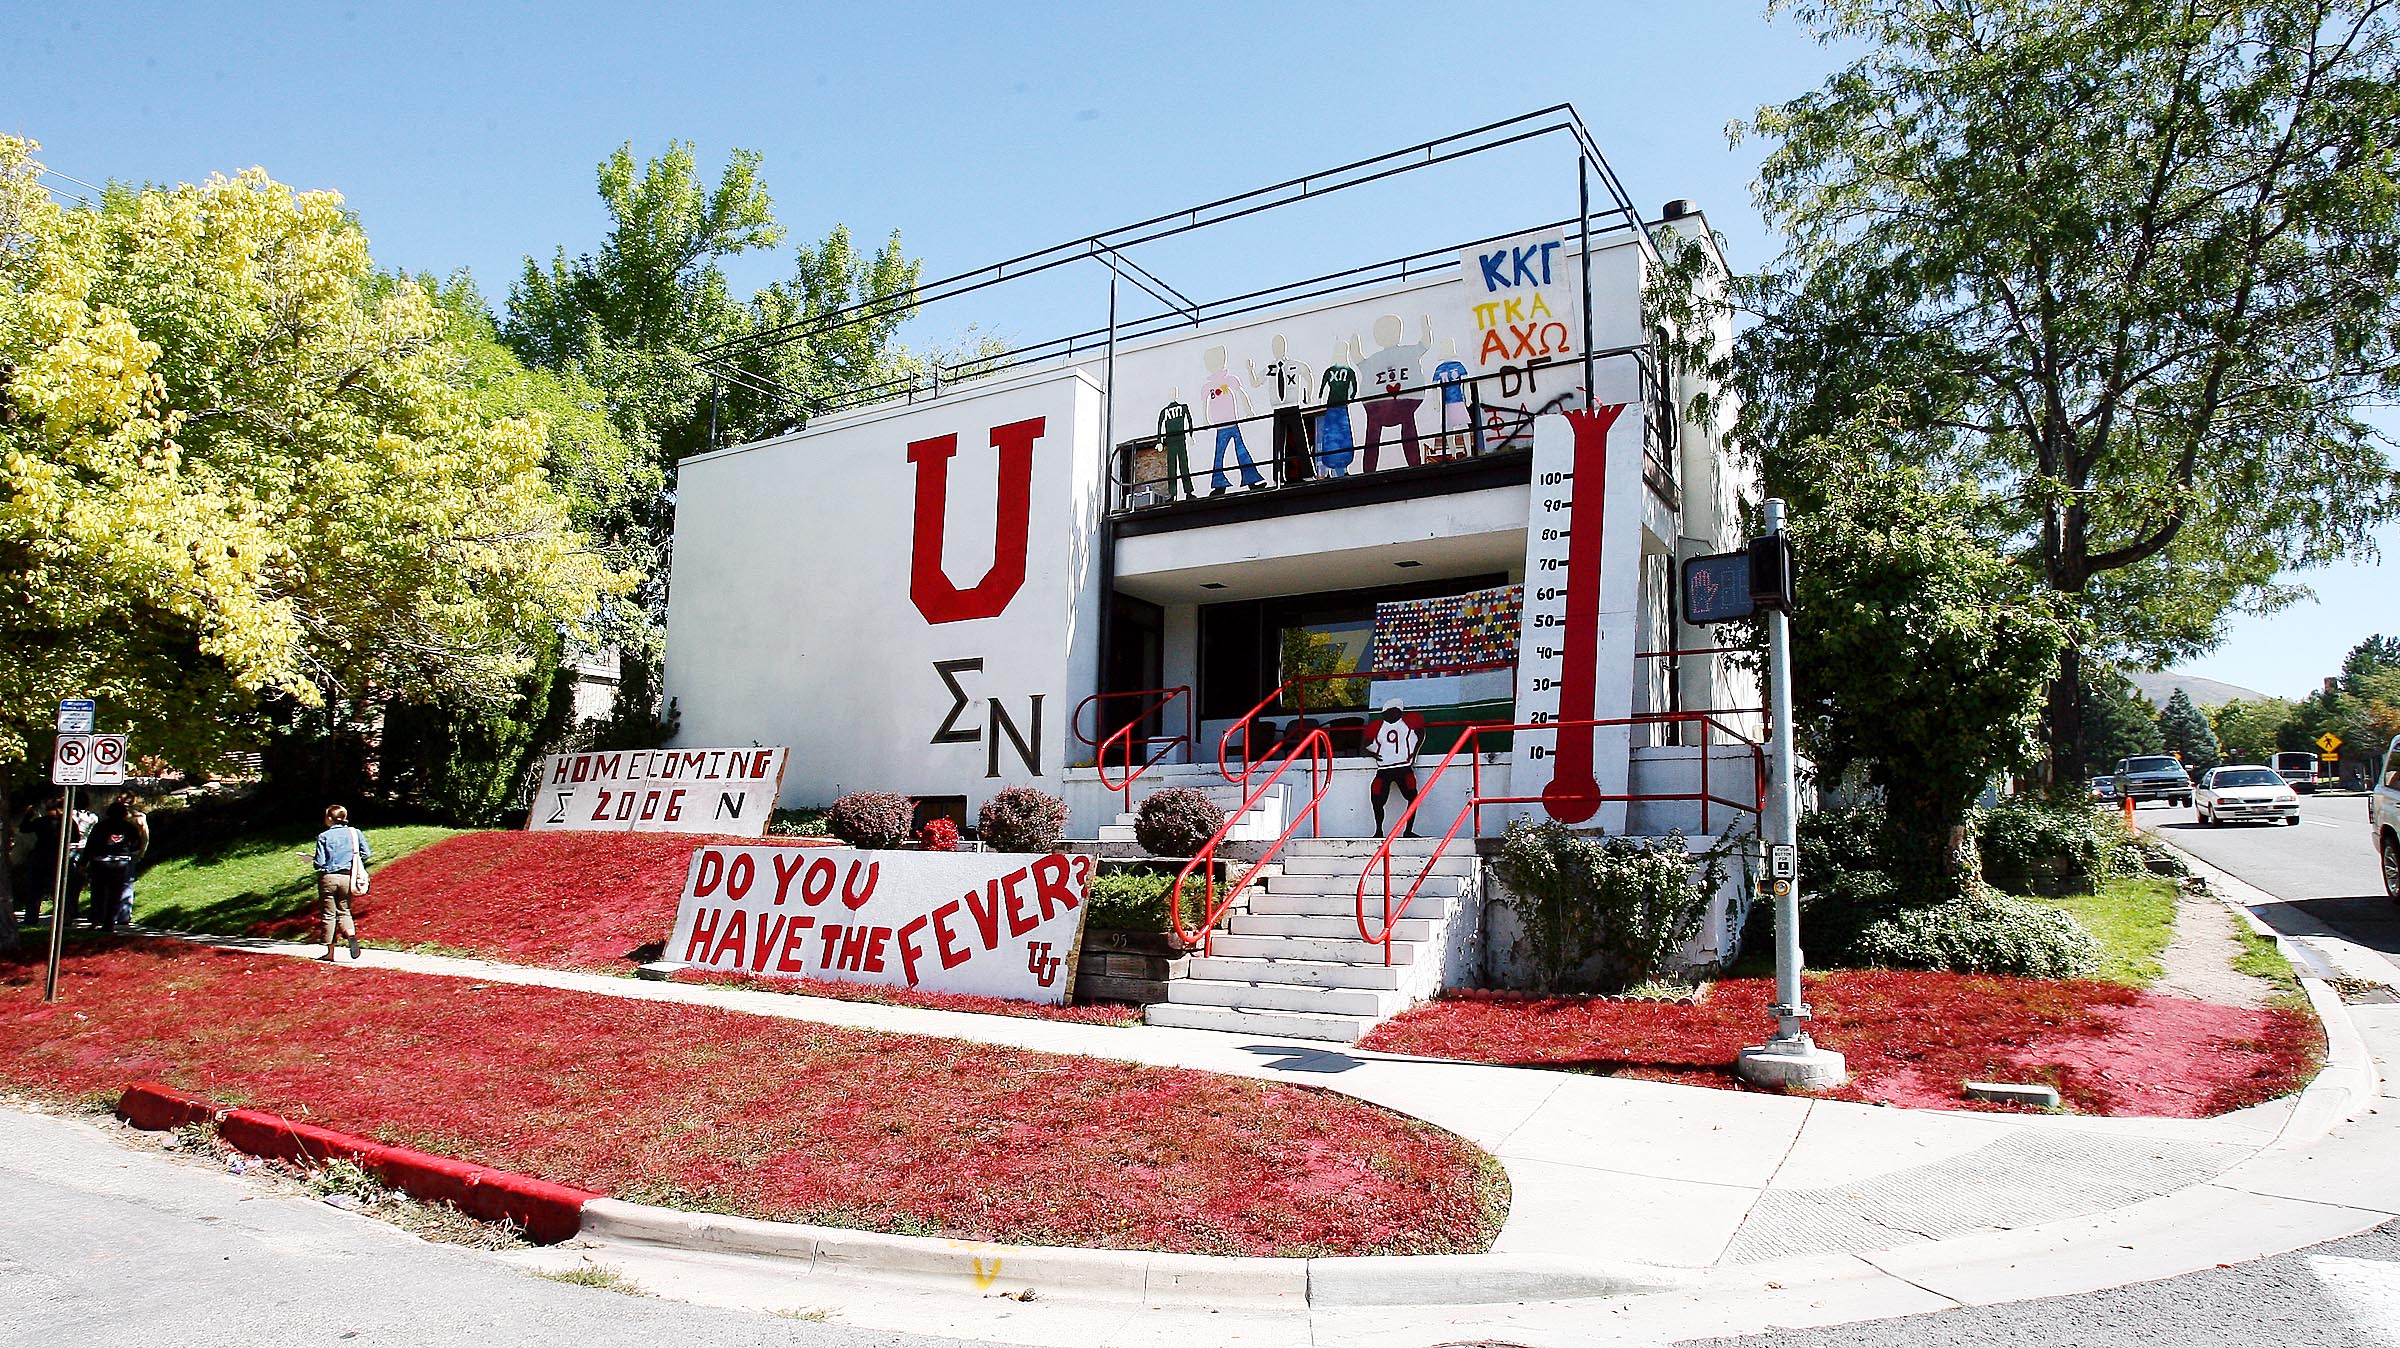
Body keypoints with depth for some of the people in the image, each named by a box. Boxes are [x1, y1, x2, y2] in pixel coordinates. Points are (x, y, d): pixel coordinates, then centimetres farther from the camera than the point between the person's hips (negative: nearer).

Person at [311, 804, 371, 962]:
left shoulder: (323, 836, -6)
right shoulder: (355, 833, 1)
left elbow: (319, 862, -9)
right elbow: (366, 854, -1)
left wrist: (314, 859, 13)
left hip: (328, 877, -3)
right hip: (347, 877, 3)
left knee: (328, 914, 8)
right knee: (344, 911, 16)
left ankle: (330, 953, 11)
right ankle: (352, 936, -12)